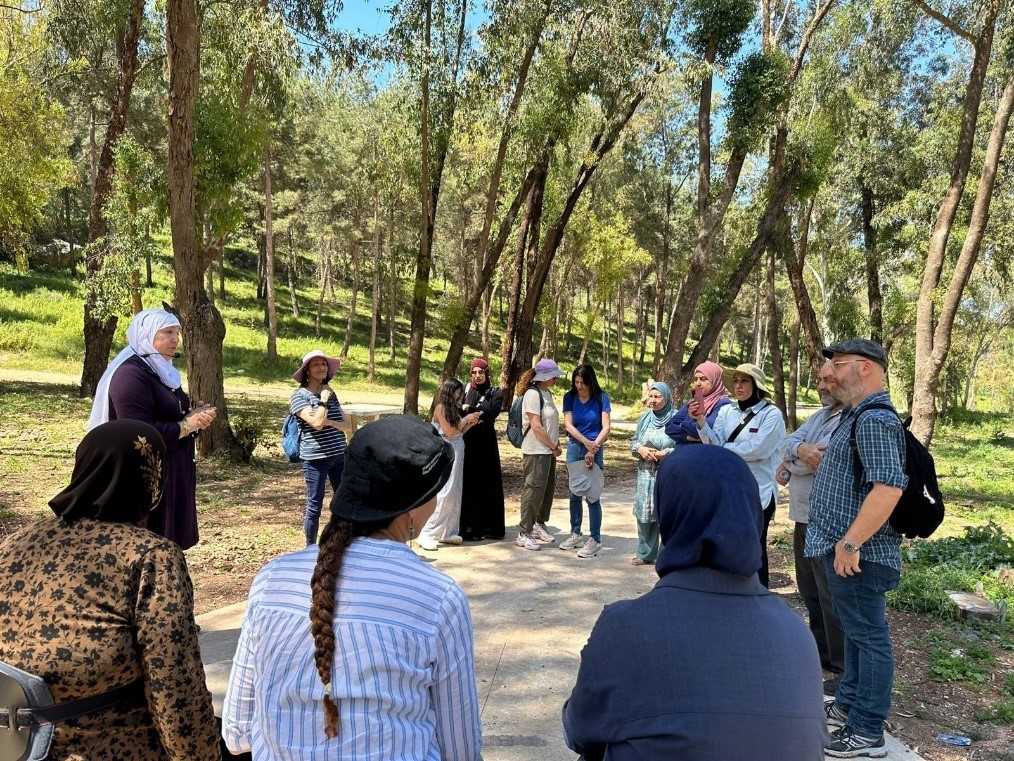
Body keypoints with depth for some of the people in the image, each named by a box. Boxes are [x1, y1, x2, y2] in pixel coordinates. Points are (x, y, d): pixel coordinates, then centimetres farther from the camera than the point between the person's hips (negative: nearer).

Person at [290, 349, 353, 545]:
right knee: (314, 507, 4)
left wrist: (329, 422, -12)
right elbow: (316, 422, -20)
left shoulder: (331, 393, 11)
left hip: (340, 456, 6)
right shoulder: (299, 396, -6)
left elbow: (348, 426, 5)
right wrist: (324, 400, -9)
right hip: (315, 459, -6)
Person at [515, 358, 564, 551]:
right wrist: (554, 447, -11)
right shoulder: (533, 393, -14)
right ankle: (524, 534, 1)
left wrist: (556, 444, 5)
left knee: (548, 488, 15)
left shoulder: (546, 393, 14)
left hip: (548, 450, 9)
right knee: (534, 489, -6)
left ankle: (539, 524, 31)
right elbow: (536, 426, -18)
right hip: (536, 451, -9)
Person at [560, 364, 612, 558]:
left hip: (595, 450, -3)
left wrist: (593, 449, -17)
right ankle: (575, 534, 22)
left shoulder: (601, 398, -8)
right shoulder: (569, 397, -1)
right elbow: (568, 425, -5)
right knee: (574, 494, 10)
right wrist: (585, 441, -17)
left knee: (592, 495, -5)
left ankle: (595, 540, 1)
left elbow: (606, 427, -10)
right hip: (574, 448, 3)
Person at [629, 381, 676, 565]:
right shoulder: (645, 417, 8)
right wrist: (640, 448, -5)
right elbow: (634, 441, 15)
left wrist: (666, 453, -18)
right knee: (644, 514, 10)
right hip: (646, 474, 5)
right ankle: (645, 553, 24)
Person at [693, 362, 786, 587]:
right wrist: (700, 420, -21)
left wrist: (724, 449, -10)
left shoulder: (771, 414, -9)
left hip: (759, 492, -5)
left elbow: (758, 449, -21)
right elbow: (713, 444, -5)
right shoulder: (726, 411, 5)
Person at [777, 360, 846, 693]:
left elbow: (817, 459, -23)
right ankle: (820, 653, 35)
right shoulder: (820, 415, 15)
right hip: (805, 517, 10)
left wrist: (788, 466, -4)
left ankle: (846, 672, 10)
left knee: (832, 597, -2)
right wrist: (799, 449, -18)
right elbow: (787, 444, 5)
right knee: (810, 591, 19)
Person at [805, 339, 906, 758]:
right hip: (844, 546, 11)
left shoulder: (875, 420, -21)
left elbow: (888, 487, -31)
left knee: (868, 635, 1)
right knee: (856, 630, 21)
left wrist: (850, 543, -28)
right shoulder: (858, 415, 13)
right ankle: (849, 703, 36)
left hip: (858, 552, -10)